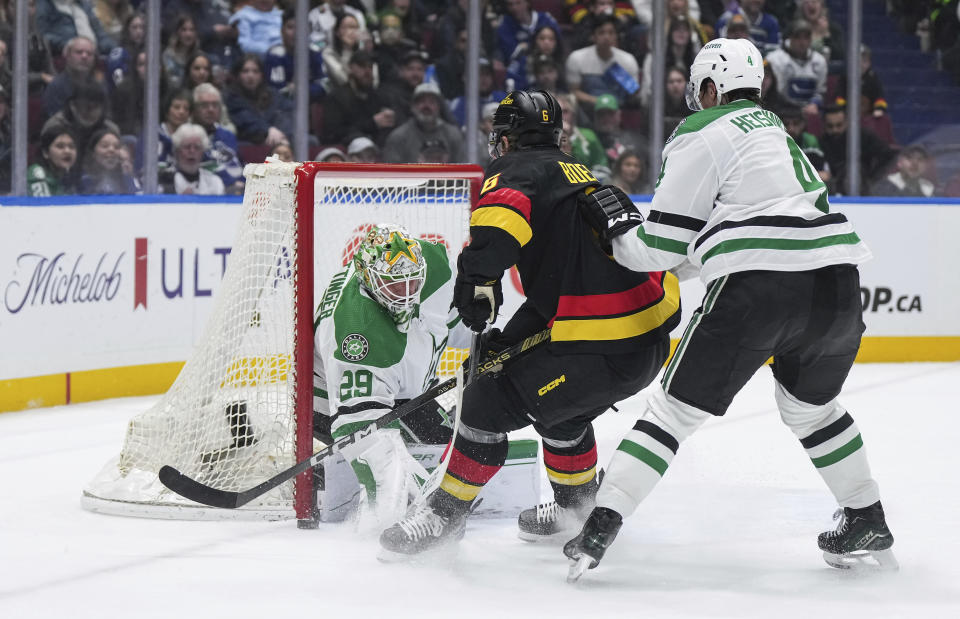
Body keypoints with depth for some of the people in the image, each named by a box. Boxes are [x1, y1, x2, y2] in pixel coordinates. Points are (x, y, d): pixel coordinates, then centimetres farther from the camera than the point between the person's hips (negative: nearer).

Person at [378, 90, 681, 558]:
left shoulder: (518, 169, 0)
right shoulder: (578, 173, 27)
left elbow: (503, 213, -27)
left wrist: (477, 277, -25)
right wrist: (506, 340, 32)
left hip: (603, 350, -9)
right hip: (653, 330, 9)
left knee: (490, 402, 1)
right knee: (554, 403, 30)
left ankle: (446, 512, 12)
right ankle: (578, 506, 44)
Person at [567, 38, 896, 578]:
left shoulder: (701, 134, 6)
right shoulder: (774, 128, 28)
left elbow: (659, 248, 5)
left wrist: (617, 226, 23)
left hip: (757, 287, -6)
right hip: (836, 282, 6)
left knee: (679, 407, 2)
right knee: (812, 406, 30)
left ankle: (602, 526, -4)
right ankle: (869, 523, 34)